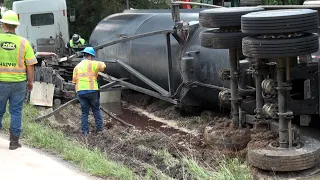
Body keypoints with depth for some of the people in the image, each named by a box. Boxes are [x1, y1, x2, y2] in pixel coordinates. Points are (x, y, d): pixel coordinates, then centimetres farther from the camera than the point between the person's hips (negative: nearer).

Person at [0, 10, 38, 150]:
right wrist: (30, 82, 9)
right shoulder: (23, 42, -5)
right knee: (16, 112, 8)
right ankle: (14, 142, 12)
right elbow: (30, 65, -2)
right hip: (19, 82, 0)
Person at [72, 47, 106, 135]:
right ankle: (99, 127, 16)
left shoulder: (77, 67, 15)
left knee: (84, 112, 9)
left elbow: (74, 80, 14)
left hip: (80, 91, 4)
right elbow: (103, 66, -6)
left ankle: (85, 131, 6)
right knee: (96, 110, 13)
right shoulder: (92, 64, -1)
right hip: (92, 90, -4)